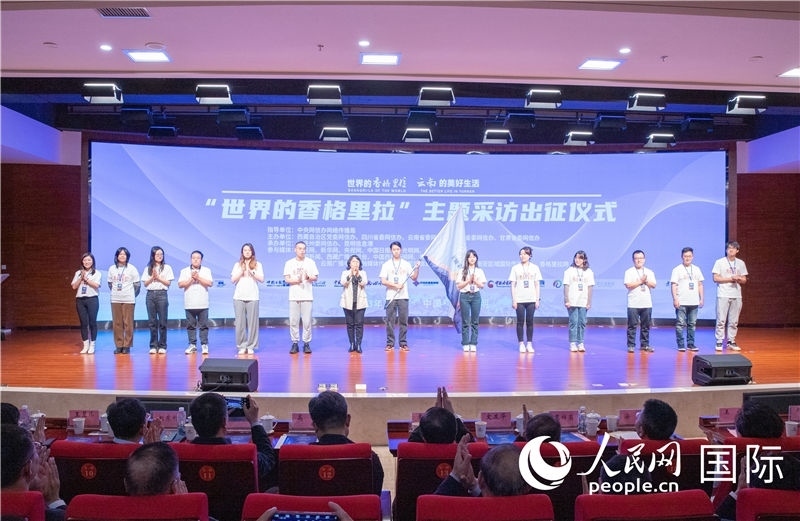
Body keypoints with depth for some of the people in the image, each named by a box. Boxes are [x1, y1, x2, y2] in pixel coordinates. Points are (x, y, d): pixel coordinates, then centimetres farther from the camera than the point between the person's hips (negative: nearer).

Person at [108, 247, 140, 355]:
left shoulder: (132, 268, 0)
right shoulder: (112, 268, 7)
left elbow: (137, 284, 4)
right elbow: (110, 283, 17)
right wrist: (115, 292, 15)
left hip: (128, 300, -3)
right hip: (115, 300, 3)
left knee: (128, 323, -3)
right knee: (116, 324, 3)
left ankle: (127, 346, 4)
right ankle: (118, 345, 10)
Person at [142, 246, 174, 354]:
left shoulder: (167, 267, 5)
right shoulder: (148, 268, 12)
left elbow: (168, 283, 0)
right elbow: (145, 284, 7)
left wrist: (158, 277, -8)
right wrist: (153, 277, -7)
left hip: (162, 294, -2)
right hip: (150, 294, 2)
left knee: (162, 321, -2)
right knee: (152, 321, 3)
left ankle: (162, 346, 2)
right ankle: (153, 345, 9)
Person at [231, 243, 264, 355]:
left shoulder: (257, 264, 8)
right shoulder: (237, 265, 12)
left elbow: (261, 279, -1)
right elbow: (233, 280, 4)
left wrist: (251, 271, -12)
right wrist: (242, 271, -7)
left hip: (252, 297, -1)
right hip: (239, 297, 1)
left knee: (252, 322, -3)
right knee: (240, 323, -1)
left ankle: (251, 346, 3)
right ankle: (242, 346, 6)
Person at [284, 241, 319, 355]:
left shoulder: (311, 262, 8)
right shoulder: (289, 263, 7)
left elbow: (316, 277, 6)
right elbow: (287, 279, 2)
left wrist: (309, 277, -15)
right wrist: (297, 280, -15)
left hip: (307, 296, 0)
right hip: (294, 296, 0)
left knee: (307, 321, -2)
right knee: (293, 321, 0)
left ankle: (306, 343, 6)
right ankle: (295, 343, 8)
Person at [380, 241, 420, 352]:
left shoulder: (406, 264, 9)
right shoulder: (386, 264, 3)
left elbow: (414, 278, 8)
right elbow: (383, 281, -4)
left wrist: (417, 268, -8)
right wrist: (396, 285, -13)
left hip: (403, 297, 1)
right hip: (391, 297, -1)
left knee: (403, 320, 1)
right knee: (390, 321, 1)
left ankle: (403, 343, 8)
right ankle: (390, 343, 7)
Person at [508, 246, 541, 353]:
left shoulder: (535, 268, 6)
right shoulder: (515, 268, 3)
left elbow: (537, 285, 7)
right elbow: (513, 285, 2)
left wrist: (537, 299, 2)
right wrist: (513, 300, -3)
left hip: (531, 300, 1)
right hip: (519, 300, -1)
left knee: (530, 322, 4)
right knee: (520, 322, 1)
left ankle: (529, 344, 10)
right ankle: (521, 344, 8)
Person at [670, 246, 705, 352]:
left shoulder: (697, 269, 12)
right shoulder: (677, 270, -1)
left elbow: (700, 285, 16)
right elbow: (674, 285, -5)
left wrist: (701, 299, 10)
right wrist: (675, 299, -13)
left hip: (694, 302, 4)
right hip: (681, 302, -4)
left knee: (692, 324, 8)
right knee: (680, 324, -3)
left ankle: (691, 344, 15)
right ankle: (681, 345, 2)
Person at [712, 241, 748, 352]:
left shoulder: (741, 263, 13)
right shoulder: (720, 262, 1)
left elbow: (744, 280, 15)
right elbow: (716, 278, -6)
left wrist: (739, 279, -8)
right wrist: (731, 278, -12)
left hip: (736, 296, 4)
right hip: (723, 295, -4)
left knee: (734, 321, 5)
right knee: (721, 320, -5)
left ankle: (731, 342, 12)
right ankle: (719, 342, -1)